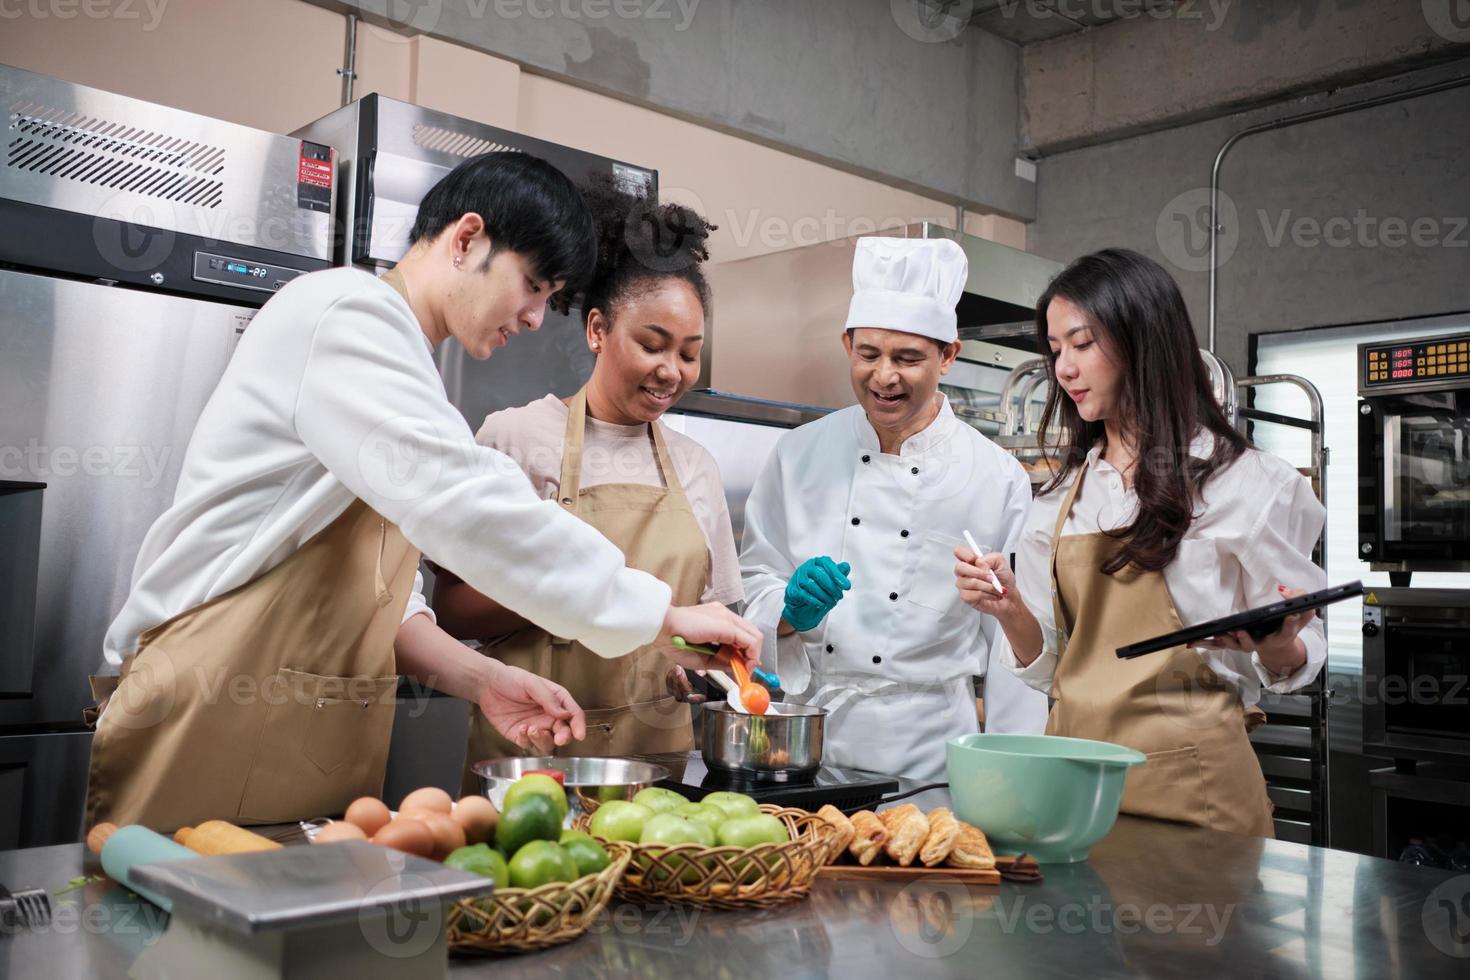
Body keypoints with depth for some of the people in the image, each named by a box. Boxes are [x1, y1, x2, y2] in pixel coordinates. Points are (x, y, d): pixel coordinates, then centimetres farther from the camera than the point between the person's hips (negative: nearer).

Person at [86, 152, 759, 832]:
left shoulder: (400, 364, 18)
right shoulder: (343, 312, -12)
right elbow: (464, 507, -26)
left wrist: (480, 679, -1)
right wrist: (666, 616, -19)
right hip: (214, 732, -9)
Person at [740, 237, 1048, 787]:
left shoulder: (998, 478, -3)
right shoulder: (799, 454, 3)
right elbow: (753, 584, 9)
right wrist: (791, 611, -13)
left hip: (925, 752, -1)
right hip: (801, 734, 2)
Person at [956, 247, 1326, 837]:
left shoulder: (1244, 482, -4)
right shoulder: (1062, 497, 8)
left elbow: (1292, 664, 1)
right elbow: (1046, 666, 9)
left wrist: (1277, 645, -21)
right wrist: (1010, 611, -10)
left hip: (1188, 784, -4)